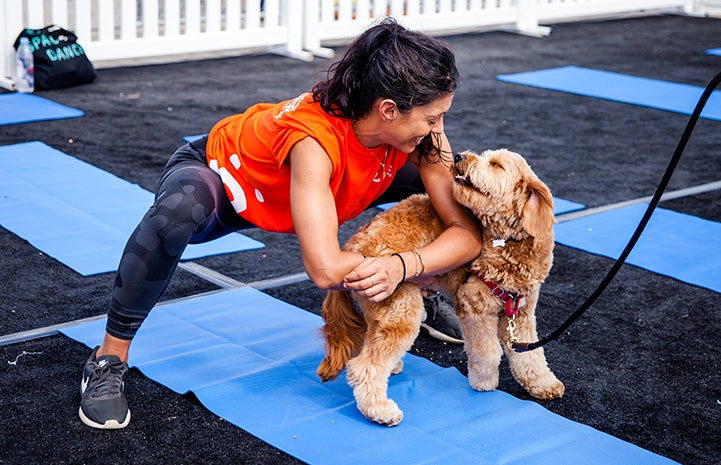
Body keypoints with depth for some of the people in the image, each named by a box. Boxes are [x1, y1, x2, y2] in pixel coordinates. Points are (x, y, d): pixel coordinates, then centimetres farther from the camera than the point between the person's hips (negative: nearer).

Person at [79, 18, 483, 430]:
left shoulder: (418, 131, -24)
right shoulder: (316, 138, -42)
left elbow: (469, 231, -23)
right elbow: (325, 269, -47)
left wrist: (403, 265, -40)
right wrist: (390, 262, -31)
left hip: (290, 185, 6)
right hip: (218, 174, -6)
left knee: (429, 178, -4)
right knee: (179, 210, -43)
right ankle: (110, 358, -21)